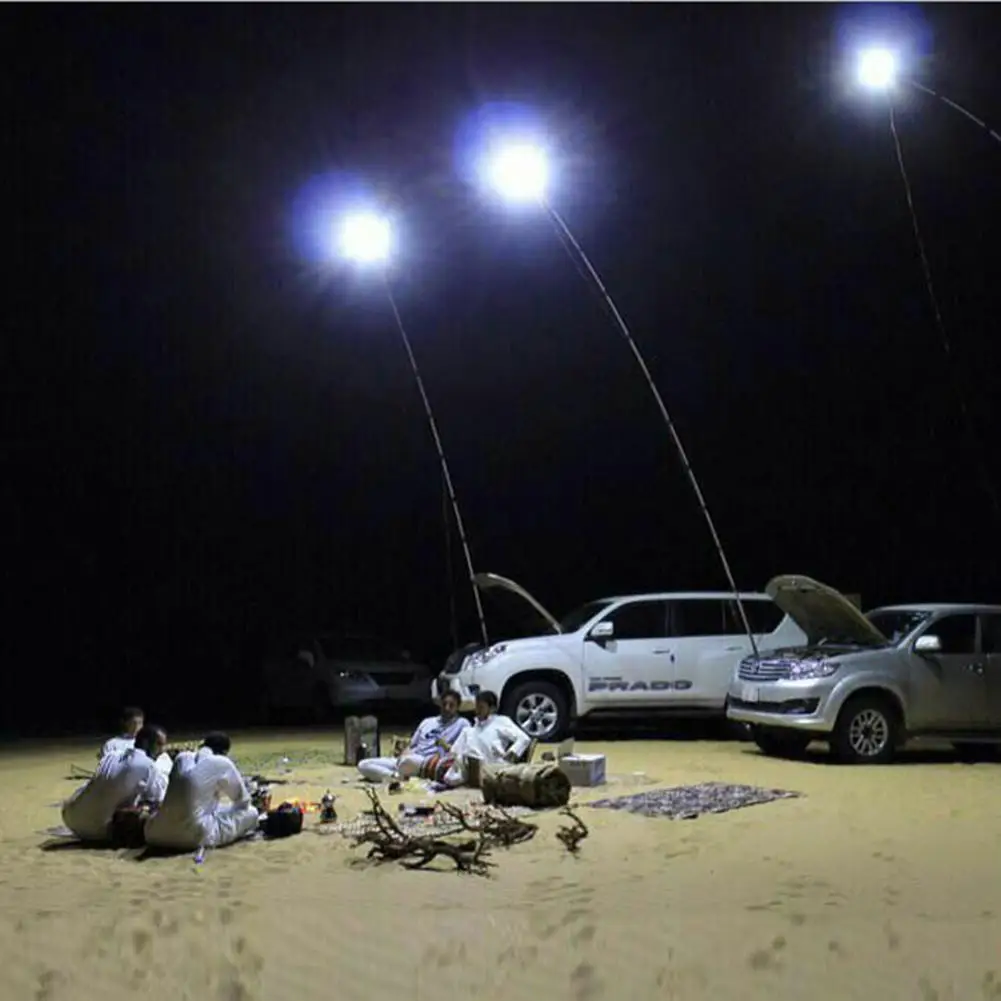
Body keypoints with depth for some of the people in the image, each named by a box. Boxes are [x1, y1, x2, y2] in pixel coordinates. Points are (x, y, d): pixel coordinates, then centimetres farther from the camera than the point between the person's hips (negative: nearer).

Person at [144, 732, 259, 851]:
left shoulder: (181, 757, 12)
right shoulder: (222, 763, -2)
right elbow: (243, 800, 11)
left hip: (157, 833, 6)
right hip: (195, 836, -5)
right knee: (251, 812, 8)